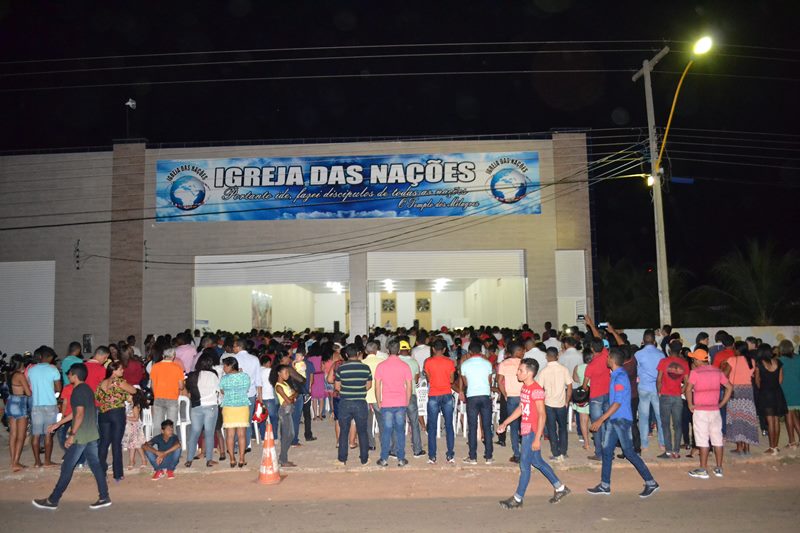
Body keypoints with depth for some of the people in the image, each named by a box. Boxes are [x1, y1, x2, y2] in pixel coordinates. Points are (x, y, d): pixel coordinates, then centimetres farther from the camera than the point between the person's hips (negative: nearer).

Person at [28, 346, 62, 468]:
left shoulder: (31, 370, 2)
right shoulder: (53, 369, -6)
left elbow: (29, 388, 7)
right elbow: (58, 389, -4)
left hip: (36, 405, 3)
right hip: (50, 405, -2)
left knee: (35, 434, 8)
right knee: (48, 434, 4)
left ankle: (37, 461, 12)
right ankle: (47, 461, 7)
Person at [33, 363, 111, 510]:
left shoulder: (78, 391, -14)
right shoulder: (87, 389, 14)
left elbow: (80, 414, -21)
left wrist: (72, 434, -19)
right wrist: (57, 424, 26)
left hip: (81, 436, -9)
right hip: (92, 434, 9)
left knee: (67, 468, 2)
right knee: (95, 465, 9)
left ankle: (52, 501, 12)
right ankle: (104, 497, 9)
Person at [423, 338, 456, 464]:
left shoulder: (428, 362, -4)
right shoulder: (450, 362, -1)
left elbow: (428, 379, 4)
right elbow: (452, 380, 4)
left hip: (433, 396, -1)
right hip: (447, 395, 1)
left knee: (432, 427, 4)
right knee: (449, 426, 7)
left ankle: (432, 456, 3)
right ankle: (450, 455, 7)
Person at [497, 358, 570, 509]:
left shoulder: (536, 390, -20)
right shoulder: (524, 388, 8)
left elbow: (542, 415, -21)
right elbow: (520, 408, 19)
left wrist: (537, 438, -21)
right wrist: (505, 423, 18)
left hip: (532, 433, -9)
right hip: (526, 431, 9)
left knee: (524, 465, 1)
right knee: (537, 462, 19)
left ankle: (517, 499, 13)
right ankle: (560, 488, 32)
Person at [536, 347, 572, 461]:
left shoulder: (543, 371, -10)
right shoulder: (564, 369, -7)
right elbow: (569, 387, -3)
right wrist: (567, 401, 9)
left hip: (548, 404, -2)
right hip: (561, 404, 2)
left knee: (552, 429, 9)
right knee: (563, 428, 18)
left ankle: (556, 454, 12)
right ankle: (563, 453, 19)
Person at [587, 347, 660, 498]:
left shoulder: (620, 377, -18)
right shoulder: (616, 375, 11)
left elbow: (617, 403, -21)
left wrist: (601, 420, -20)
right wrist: (604, 418, 22)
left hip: (622, 419, -9)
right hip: (614, 420, 9)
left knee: (629, 452, -4)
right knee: (607, 451, 9)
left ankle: (651, 483, 7)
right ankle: (605, 486, 15)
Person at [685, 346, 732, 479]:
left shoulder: (695, 372, -9)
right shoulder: (717, 371, 7)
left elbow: (688, 389, -18)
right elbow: (730, 387, 8)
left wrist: (690, 405, -7)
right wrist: (722, 403, 10)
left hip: (700, 410, -5)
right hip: (715, 410, 5)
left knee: (703, 440, -2)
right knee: (717, 439, 11)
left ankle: (703, 470, 3)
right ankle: (719, 468, 18)